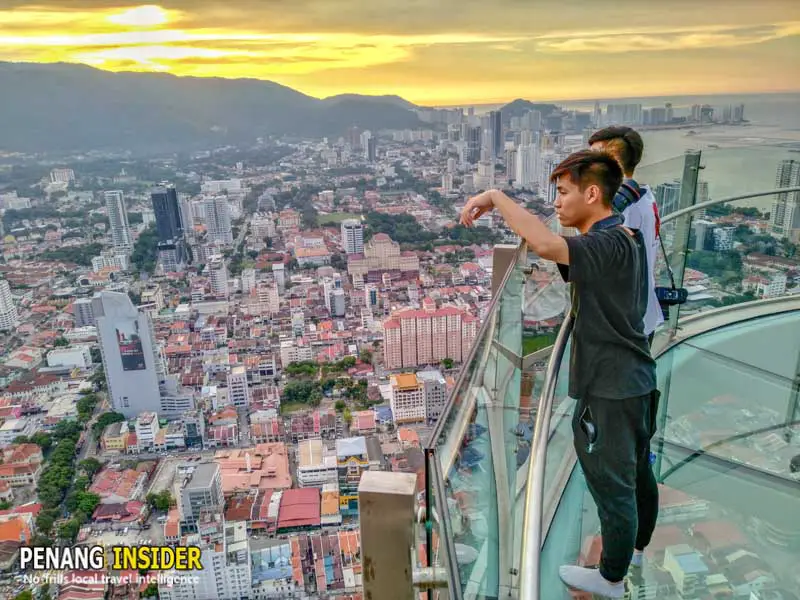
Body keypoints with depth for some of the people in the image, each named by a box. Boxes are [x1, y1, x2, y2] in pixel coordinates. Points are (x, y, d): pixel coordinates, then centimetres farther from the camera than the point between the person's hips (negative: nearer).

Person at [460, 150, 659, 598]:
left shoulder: (608, 244, -26)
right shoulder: (625, 238, 6)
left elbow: (546, 245, -43)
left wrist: (495, 197, -32)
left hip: (609, 388, -10)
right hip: (636, 380, 10)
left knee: (612, 485, 9)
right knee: (637, 472, 27)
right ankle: (639, 547, 50)